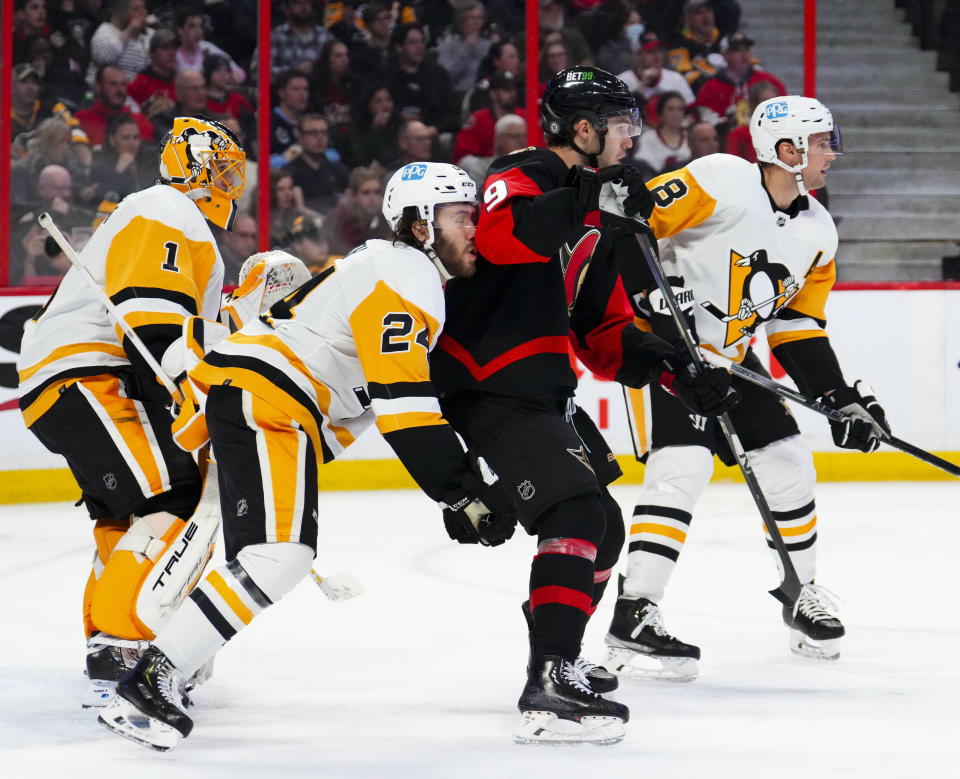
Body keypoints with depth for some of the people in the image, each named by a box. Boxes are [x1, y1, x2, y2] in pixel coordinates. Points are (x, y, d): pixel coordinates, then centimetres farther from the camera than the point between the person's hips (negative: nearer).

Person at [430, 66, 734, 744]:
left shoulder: (599, 225, 20)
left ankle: (558, 660, 36)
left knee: (603, 528, 18)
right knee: (577, 513, -23)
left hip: (545, 393, 10)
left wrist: (666, 366, 5)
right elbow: (497, 233, -34)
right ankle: (550, 690, -30)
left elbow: (601, 331, 20)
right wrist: (588, 200, -41)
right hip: (490, 388, -10)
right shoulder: (525, 178, -10)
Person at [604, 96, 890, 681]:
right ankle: (634, 617, -22)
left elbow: (799, 325, 10)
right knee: (684, 467, -22)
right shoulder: (721, 181, -20)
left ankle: (804, 596, 30)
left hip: (731, 357, 8)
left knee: (788, 467, 8)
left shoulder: (818, 232, 4)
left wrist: (842, 399, 3)